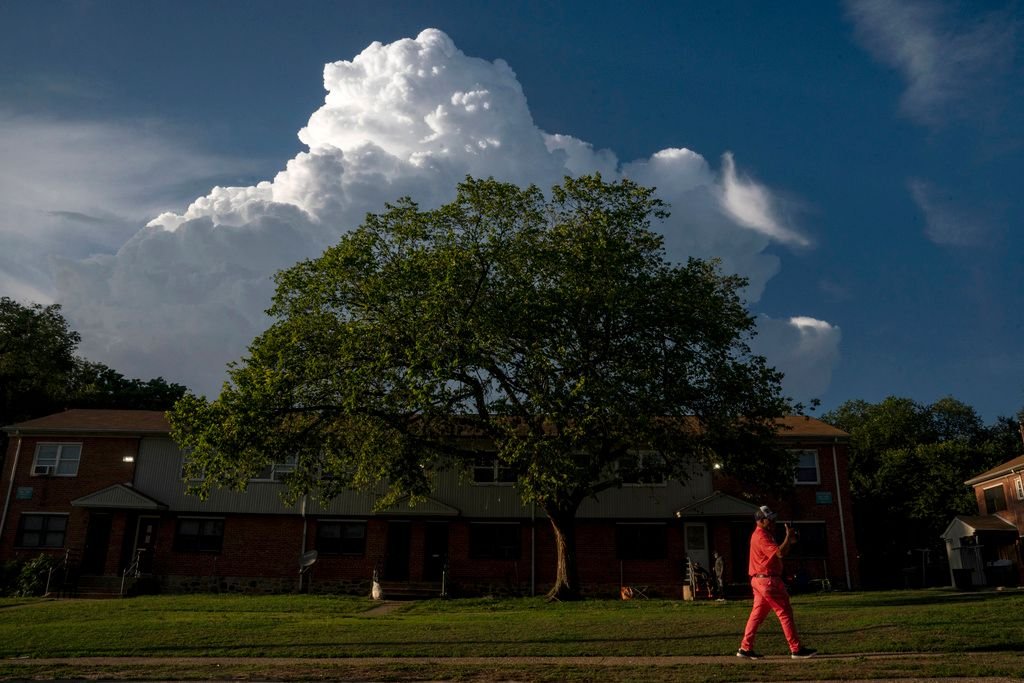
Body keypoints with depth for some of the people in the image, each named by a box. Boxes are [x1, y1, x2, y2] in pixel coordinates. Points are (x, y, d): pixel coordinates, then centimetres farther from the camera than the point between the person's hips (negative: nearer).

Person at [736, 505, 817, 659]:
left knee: (757, 614, 11)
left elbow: (777, 552, 19)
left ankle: (745, 648, 13)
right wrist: (788, 537, -14)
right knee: (785, 612, -3)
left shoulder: (762, 535, 18)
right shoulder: (761, 536, -15)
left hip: (760, 580, 10)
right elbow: (780, 553, -25)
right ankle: (796, 649, 2)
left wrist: (788, 541, 7)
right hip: (768, 581, -10)